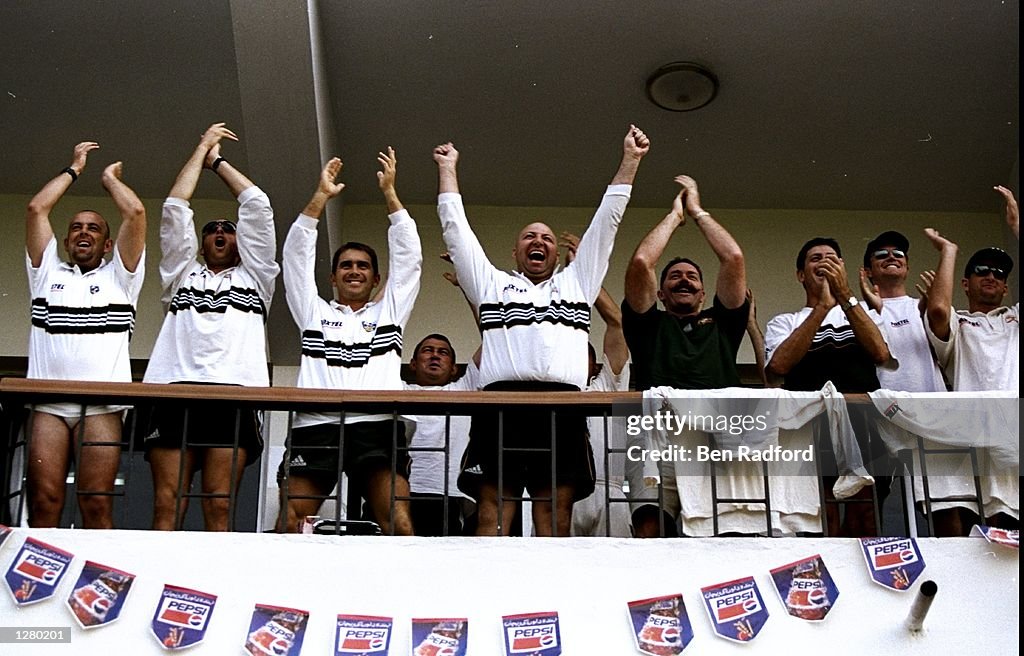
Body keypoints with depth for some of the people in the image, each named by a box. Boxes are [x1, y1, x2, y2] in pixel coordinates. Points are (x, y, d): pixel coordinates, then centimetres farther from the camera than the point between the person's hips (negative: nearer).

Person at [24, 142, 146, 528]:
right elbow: (36, 209, 15)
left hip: (102, 404, -1)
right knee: (44, 502, -9)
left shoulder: (119, 276, 19)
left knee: (97, 504, -11)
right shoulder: (47, 272, 24)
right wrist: (74, 169, 25)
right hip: (48, 402, 2)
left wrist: (110, 178, 25)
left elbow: (135, 213, 7)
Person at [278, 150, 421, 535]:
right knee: (289, 526, -15)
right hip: (315, 427, 1)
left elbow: (408, 256, 20)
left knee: (399, 525, -19)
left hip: (378, 428, 0)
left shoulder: (390, 312, 26)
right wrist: (322, 195, 16)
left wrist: (389, 192, 17)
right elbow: (297, 254, 19)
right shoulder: (314, 312, 26)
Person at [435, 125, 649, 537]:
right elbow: (456, 228, 28)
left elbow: (607, 222, 31)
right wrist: (447, 168, 32)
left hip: (563, 406, 1)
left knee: (556, 512, -6)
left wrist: (630, 159, 31)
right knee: (493, 510, -9)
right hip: (500, 403, -1)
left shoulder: (576, 283, 31)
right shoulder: (493, 284, 28)